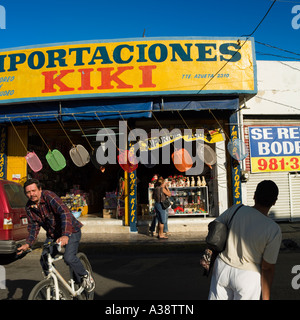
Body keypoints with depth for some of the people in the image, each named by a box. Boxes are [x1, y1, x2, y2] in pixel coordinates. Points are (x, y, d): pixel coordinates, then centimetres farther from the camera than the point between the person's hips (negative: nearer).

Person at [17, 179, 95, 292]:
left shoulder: (49, 196, -25)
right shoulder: (29, 207, -4)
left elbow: (65, 212, -38)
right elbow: (33, 226, 4)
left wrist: (65, 235, -50)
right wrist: (28, 243, -14)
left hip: (71, 231, -7)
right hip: (53, 234, 7)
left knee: (68, 257, -24)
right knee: (44, 259, -5)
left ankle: (85, 276, 5)